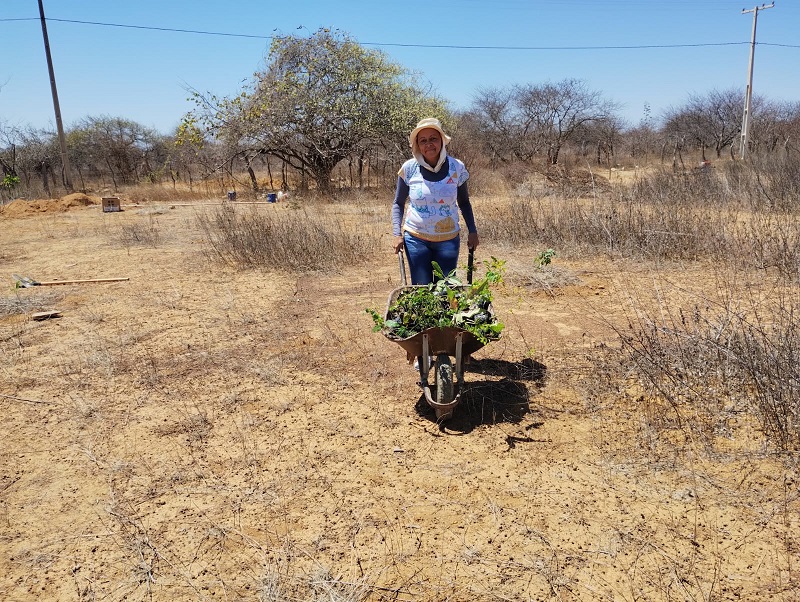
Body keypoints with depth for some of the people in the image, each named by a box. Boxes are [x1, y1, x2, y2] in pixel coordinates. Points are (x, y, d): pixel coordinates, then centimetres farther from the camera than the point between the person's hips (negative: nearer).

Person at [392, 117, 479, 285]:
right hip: (416, 238, 0)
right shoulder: (409, 168, -6)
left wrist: (472, 231, 0)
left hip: (448, 239, 1)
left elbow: (464, 202, 9)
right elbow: (398, 203, 5)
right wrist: (397, 234, -6)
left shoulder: (456, 168, -4)